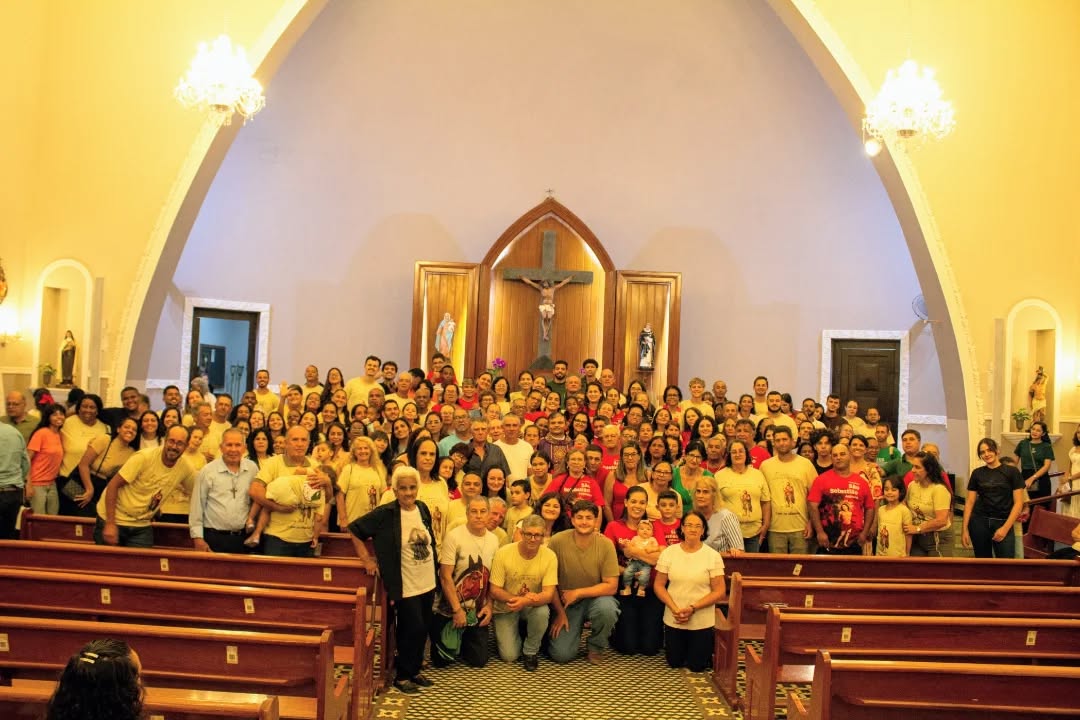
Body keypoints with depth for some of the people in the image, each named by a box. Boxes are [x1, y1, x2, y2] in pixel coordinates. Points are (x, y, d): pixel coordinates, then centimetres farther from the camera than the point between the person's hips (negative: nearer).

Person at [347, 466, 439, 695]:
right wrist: (366, 559, -9)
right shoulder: (385, 514, -15)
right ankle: (402, 676, 16)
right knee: (412, 629, -3)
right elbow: (354, 529, -9)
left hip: (427, 584, 6)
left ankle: (414, 671, 31)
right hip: (405, 587, -6)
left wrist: (435, 564, 12)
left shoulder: (422, 508, 2)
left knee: (423, 629, 14)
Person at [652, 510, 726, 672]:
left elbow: (719, 592, -10)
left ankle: (706, 646, 38)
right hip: (673, 619, 2)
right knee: (674, 663, 13)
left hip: (701, 621, -2)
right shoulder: (669, 552, -3)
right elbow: (658, 585, -1)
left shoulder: (713, 556, -9)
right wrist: (675, 609, -15)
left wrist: (693, 608, -19)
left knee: (696, 666, 7)